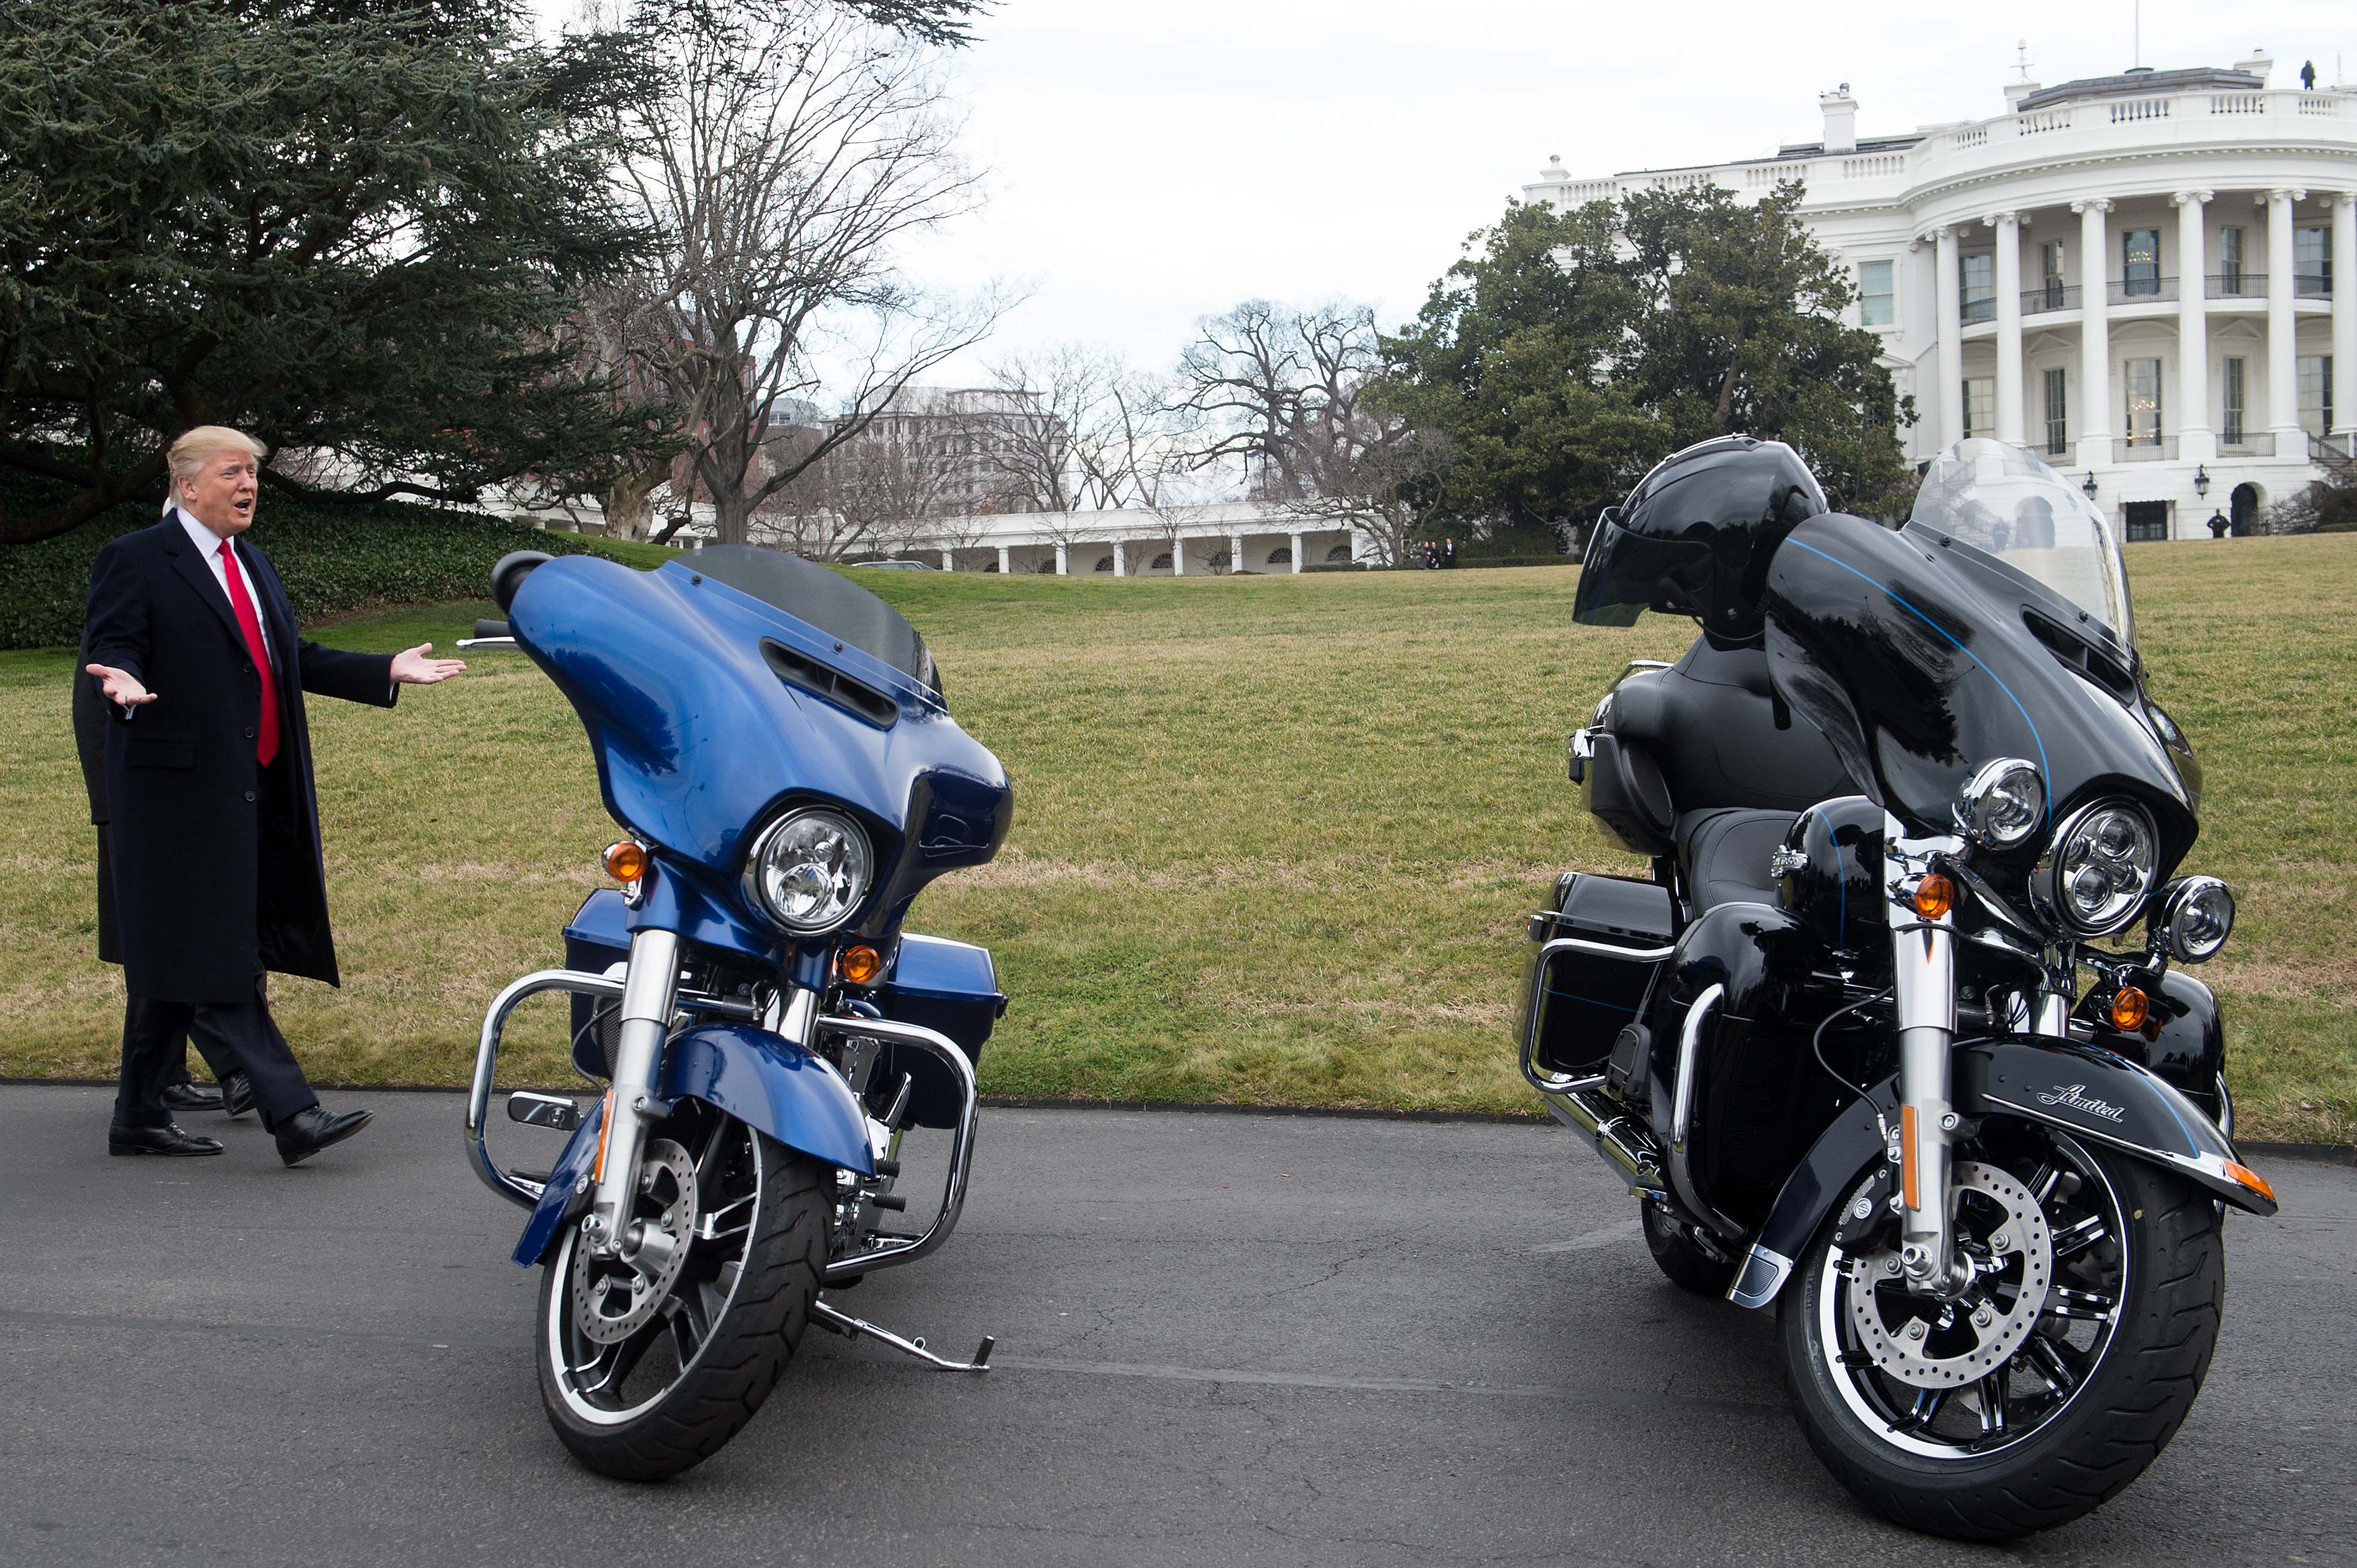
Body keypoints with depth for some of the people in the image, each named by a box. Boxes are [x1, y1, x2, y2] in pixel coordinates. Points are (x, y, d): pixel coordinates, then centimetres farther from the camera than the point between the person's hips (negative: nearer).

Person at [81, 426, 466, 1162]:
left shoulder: (253, 565, 21)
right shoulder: (134, 561, -4)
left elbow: (294, 659, 22)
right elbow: (111, 647, -11)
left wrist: (386, 672, 15)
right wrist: (125, 682, -34)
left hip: (248, 793, 8)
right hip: (181, 792, -8)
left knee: (179, 966, 12)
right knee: (219, 960, -8)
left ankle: (141, 1117, 20)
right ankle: (293, 1113, -12)